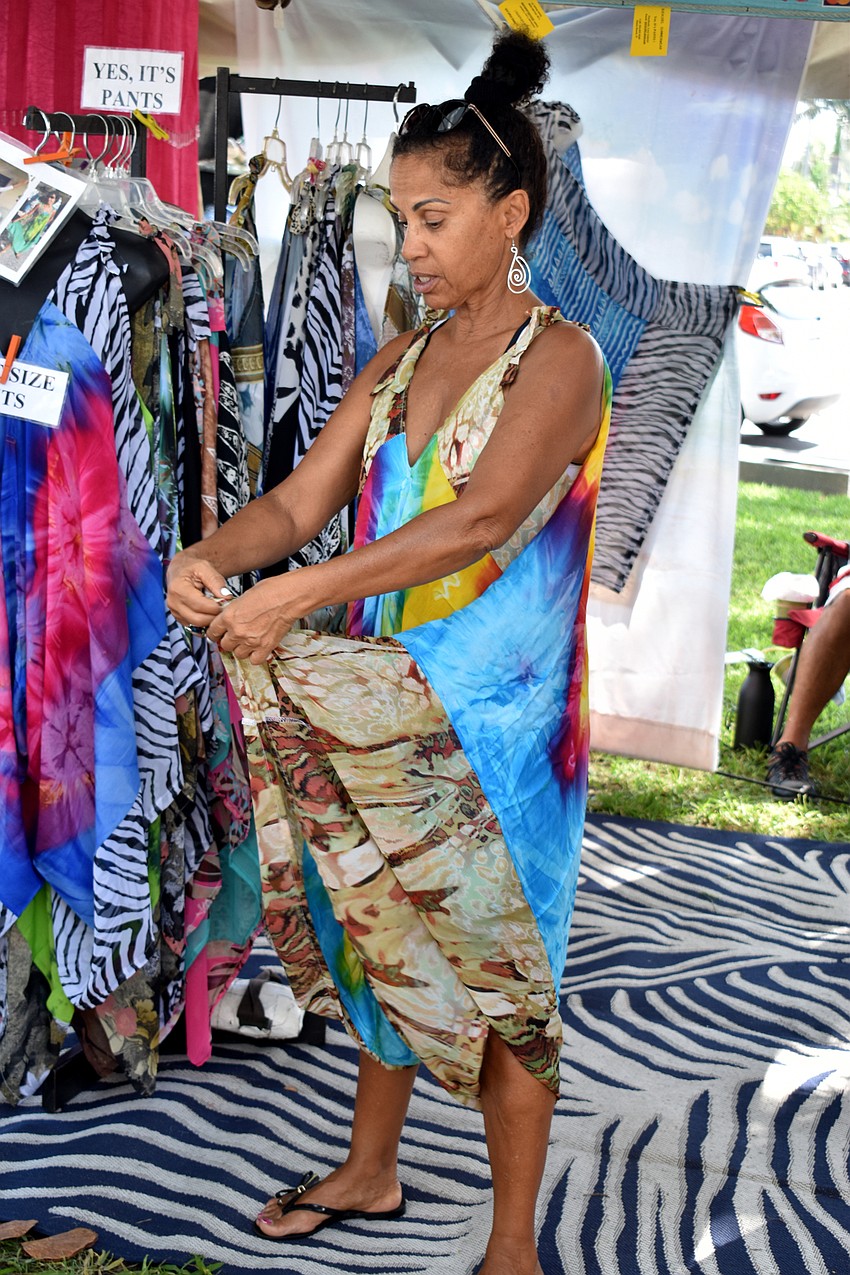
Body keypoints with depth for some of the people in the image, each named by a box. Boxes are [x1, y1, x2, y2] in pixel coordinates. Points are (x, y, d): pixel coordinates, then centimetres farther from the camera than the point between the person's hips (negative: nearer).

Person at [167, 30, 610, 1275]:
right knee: (375, 934, 17)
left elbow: (483, 519, -26)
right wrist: (211, 554, -18)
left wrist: (302, 594, -32)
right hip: (379, 702, 7)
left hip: (496, 715, -6)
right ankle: (371, 1171, 39)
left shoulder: (559, 357, -11)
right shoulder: (403, 355, 10)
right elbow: (303, 496, 4)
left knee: (497, 968, 3)